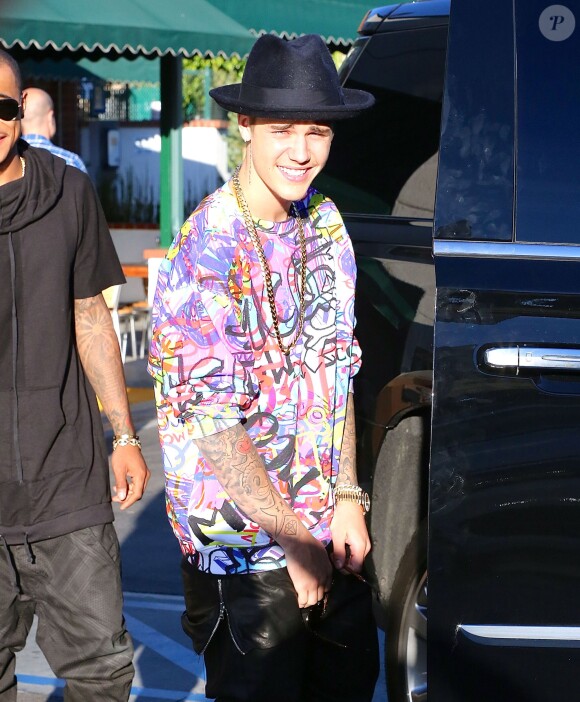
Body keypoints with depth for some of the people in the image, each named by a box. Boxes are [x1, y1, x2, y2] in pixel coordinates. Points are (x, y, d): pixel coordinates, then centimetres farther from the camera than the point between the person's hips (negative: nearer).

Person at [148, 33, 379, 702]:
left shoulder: (324, 224, 2)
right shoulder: (207, 250, -20)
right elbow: (212, 421, -21)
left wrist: (347, 498, 1)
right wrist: (295, 542, -17)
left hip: (328, 522, 7)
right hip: (245, 543, -6)